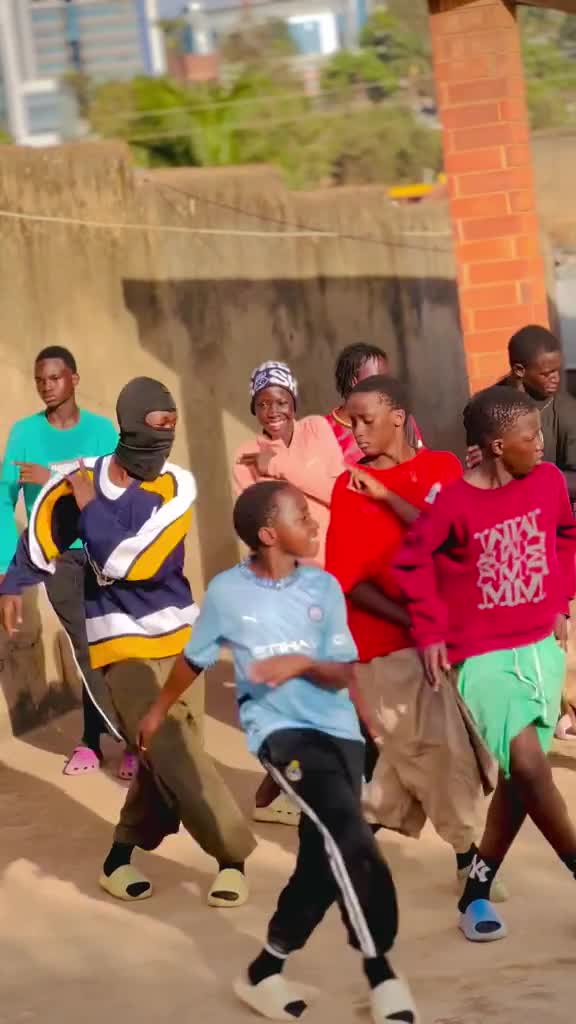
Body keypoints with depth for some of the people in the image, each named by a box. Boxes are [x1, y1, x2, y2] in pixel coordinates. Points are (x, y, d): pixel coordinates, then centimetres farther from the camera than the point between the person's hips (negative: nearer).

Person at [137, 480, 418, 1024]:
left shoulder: (323, 586, 2)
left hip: (337, 730, 4)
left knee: (325, 859, 2)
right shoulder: (226, 591, -3)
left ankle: (265, 971, 20)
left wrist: (302, 662, -19)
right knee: (349, 834, -24)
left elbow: (346, 675, 2)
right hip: (278, 728, -4)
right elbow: (194, 658, 14)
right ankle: (379, 970, -19)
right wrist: (158, 710, 28)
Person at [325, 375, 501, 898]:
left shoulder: (443, 467, 5)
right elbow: (348, 579, -7)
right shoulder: (350, 487, -3)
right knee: (433, 749, -3)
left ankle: (367, 822, 23)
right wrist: (412, 619, -16)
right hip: (391, 640, -4)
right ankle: (468, 854, 10)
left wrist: (388, 496, -15)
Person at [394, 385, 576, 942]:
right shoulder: (454, 503, -17)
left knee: (520, 776, 8)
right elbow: (412, 563, -4)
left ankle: (477, 890, 22)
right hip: (484, 654, -5)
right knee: (530, 768, -17)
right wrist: (431, 633, -5)